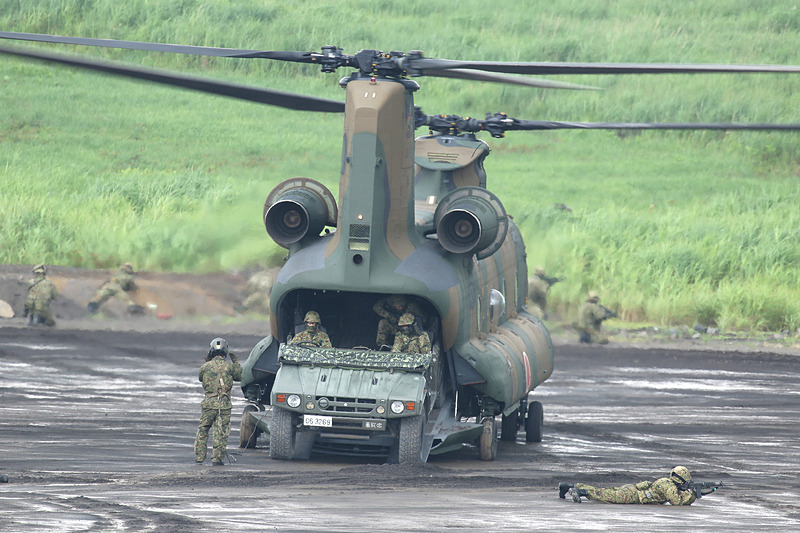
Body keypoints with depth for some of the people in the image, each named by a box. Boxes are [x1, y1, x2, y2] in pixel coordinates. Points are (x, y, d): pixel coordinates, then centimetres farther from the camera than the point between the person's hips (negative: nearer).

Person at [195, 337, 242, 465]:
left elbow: (201, 378, 20)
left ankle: (199, 457, 13)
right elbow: (239, 377, 16)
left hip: (209, 403, 1)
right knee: (221, 433, 3)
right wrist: (236, 362, 26)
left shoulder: (206, 366, -1)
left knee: (202, 430, 13)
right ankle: (217, 458, -1)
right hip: (224, 404, -1)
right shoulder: (229, 366, -2)